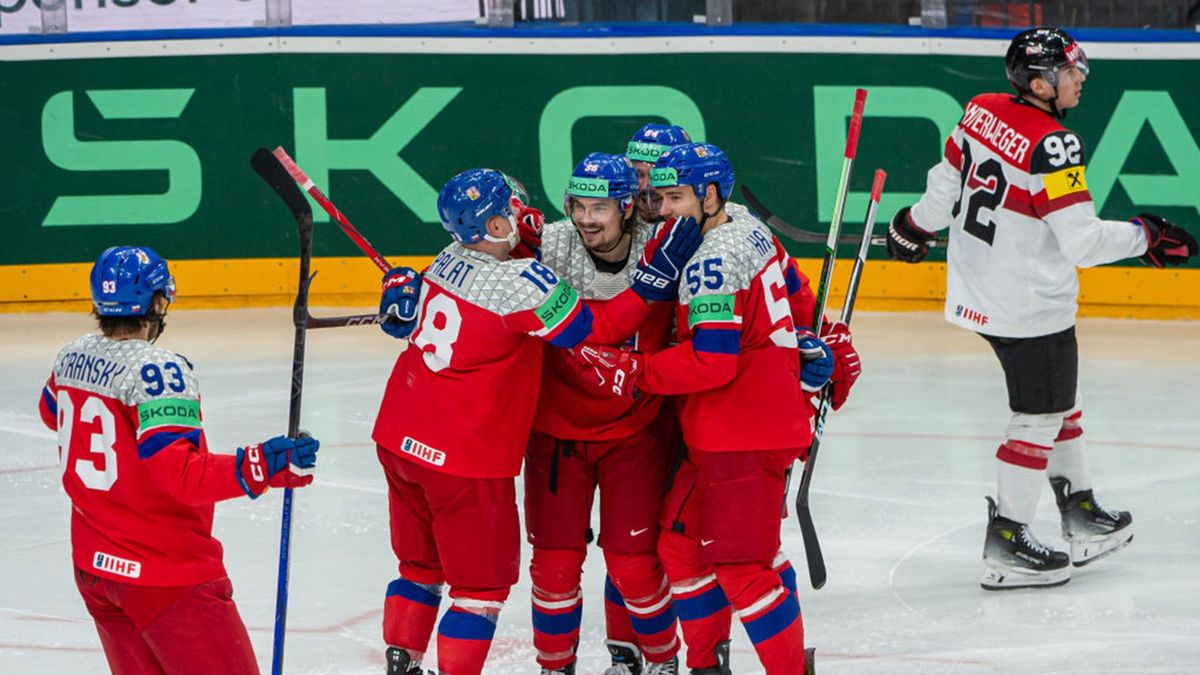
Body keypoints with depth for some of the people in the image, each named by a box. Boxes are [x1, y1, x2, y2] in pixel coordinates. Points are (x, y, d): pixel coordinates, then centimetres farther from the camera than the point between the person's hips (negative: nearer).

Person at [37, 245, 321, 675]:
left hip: (93, 567, 8)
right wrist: (262, 465, -37)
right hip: (162, 575, -8)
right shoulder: (156, 371, -21)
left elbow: (52, 412, 26)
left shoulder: (73, 358, 3)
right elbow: (183, 476, -30)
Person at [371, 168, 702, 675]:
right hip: (464, 458, -8)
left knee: (421, 562, 23)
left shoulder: (450, 259, 2)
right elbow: (594, 330, -16)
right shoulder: (521, 282, -21)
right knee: (483, 580, 5)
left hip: (398, 438, 8)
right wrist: (654, 278, -16)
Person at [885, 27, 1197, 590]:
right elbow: (1081, 241, -24)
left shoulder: (982, 111, -1)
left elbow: (946, 180, 13)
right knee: (1039, 415, 2)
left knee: (1059, 397, 22)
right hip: (1029, 306, -9)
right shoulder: (1052, 146, -24)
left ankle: (1081, 514, 33)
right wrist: (1144, 235, -12)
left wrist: (915, 225, 30)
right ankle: (1005, 544, 5)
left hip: (980, 289, 9)